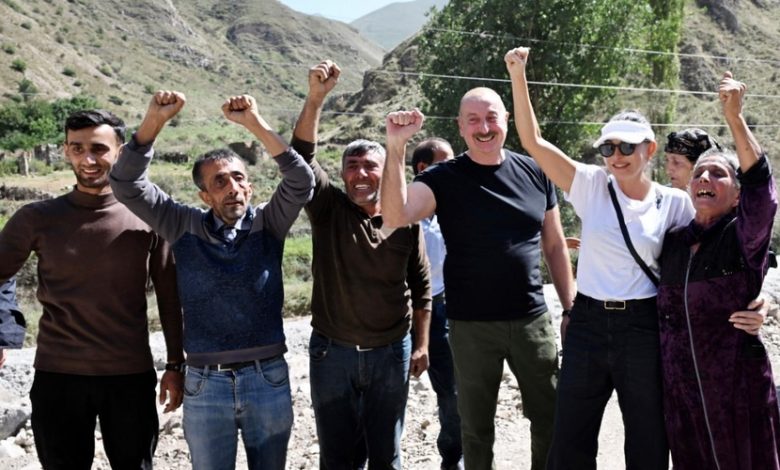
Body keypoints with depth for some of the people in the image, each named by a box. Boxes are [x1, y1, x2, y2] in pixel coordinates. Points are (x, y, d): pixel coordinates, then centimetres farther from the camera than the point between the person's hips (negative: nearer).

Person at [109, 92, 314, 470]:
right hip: (204, 384, 0)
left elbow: (300, 181, -16)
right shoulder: (186, 227, 0)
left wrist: (255, 124, -26)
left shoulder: (267, 224, 0)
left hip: (268, 379, 0)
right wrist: (154, 122, -21)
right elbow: (127, 185, -8)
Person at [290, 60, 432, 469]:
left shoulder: (406, 221, -1)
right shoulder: (328, 210, -4)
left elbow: (421, 285, 6)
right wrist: (315, 98, -31)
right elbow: (301, 155, -18)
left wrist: (421, 344, 5)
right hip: (332, 353, 0)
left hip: (390, 354, 1)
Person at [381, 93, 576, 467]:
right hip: (471, 326, -2)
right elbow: (395, 216, -22)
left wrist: (571, 309, 8)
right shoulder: (443, 179, -5)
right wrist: (396, 147, -30)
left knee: (552, 419, 11)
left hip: (533, 320, 2)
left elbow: (555, 245, 10)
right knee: (477, 427, 11)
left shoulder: (534, 173, 3)